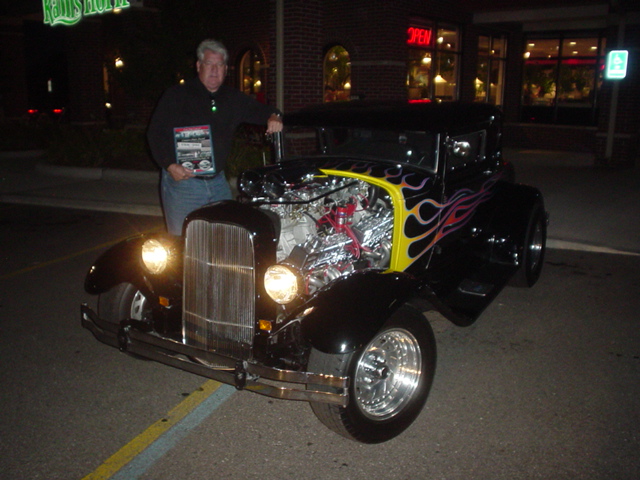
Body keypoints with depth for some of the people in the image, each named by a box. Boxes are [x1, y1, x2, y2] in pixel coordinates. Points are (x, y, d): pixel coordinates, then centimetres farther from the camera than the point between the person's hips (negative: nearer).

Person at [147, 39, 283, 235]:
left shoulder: (232, 98, 12)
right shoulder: (176, 95, -3)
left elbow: (257, 109, 23)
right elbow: (155, 133, -5)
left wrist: (273, 117, -2)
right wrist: (170, 166, -18)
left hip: (218, 182, 5)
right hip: (181, 182, -4)